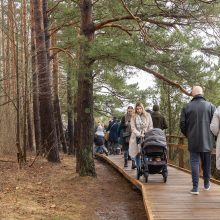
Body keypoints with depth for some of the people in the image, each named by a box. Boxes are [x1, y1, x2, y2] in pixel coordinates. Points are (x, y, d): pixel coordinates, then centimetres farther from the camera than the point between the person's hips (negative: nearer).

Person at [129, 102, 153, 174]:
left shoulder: (147, 115, 7)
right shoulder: (133, 117, 4)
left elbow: (150, 126, 6)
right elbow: (133, 128, -3)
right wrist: (139, 134, -17)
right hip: (136, 137, 1)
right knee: (137, 153, 0)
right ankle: (138, 169, 8)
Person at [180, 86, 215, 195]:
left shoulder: (186, 107, -2)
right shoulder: (210, 106, -3)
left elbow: (182, 124, -1)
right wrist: (211, 135, 13)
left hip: (193, 141, -1)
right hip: (207, 141, 1)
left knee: (194, 163, 2)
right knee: (206, 163, 15)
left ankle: (195, 187, -3)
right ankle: (206, 184, 28)